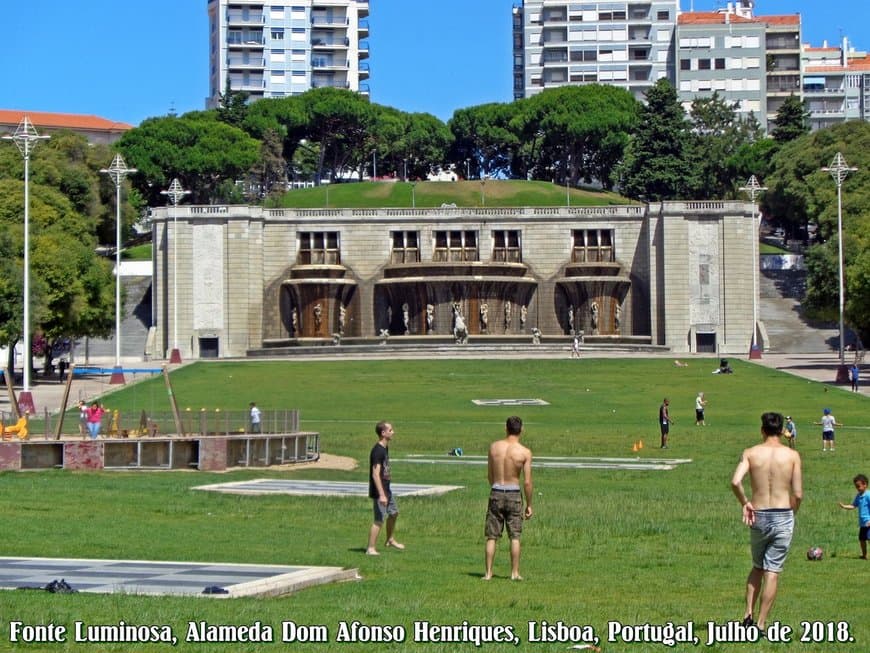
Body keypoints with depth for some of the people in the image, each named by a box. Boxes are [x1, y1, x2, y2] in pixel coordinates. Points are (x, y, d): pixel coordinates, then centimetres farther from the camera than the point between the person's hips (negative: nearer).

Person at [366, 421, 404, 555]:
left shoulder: (385, 448, 9)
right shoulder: (378, 451, -22)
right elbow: (375, 474, -26)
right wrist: (381, 495, -29)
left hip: (386, 488, 10)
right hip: (379, 490, -10)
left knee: (394, 512, 22)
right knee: (379, 519, -7)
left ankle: (390, 540, 39)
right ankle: (371, 548, 0)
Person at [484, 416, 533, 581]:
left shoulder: (494, 447, -1)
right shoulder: (525, 452, -9)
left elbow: (489, 475, 9)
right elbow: (527, 482, -10)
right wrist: (529, 505, 1)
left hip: (496, 493, 2)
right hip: (514, 495, -2)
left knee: (492, 536, 7)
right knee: (515, 537, 8)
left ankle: (488, 573, 6)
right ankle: (515, 573, 9)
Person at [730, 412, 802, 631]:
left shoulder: (751, 453, -2)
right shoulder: (792, 455, -3)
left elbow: (735, 482, -17)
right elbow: (798, 494, -5)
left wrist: (745, 503, -2)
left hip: (758, 517, 2)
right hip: (783, 518, -2)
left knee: (757, 567, 21)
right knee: (772, 572, 3)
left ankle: (749, 614, 11)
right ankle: (761, 624, 2)